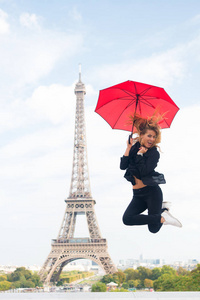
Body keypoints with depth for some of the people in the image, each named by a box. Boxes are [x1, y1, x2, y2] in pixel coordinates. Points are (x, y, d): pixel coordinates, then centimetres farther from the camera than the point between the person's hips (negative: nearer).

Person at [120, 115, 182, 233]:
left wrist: (140, 154, -13)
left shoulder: (154, 153, -8)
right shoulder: (134, 148, 4)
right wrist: (129, 148, -11)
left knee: (154, 228, -17)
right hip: (138, 195, 6)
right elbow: (123, 166, -6)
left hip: (152, 192, -6)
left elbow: (144, 171, -21)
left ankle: (162, 218, 17)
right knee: (127, 219, -14)